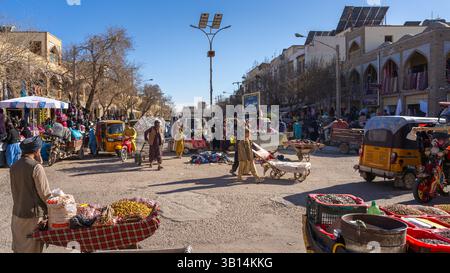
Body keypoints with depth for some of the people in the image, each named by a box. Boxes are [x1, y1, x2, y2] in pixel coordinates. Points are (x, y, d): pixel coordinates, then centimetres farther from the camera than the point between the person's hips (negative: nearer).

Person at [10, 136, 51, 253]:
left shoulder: (14, 167, 2)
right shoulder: (36, 166, -18)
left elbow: (14, 190, 6)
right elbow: (44, 193, -16)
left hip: (17, 212, 6)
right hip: (34, 213, -6)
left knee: (19, 246, 20)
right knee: (33, 247, 8)